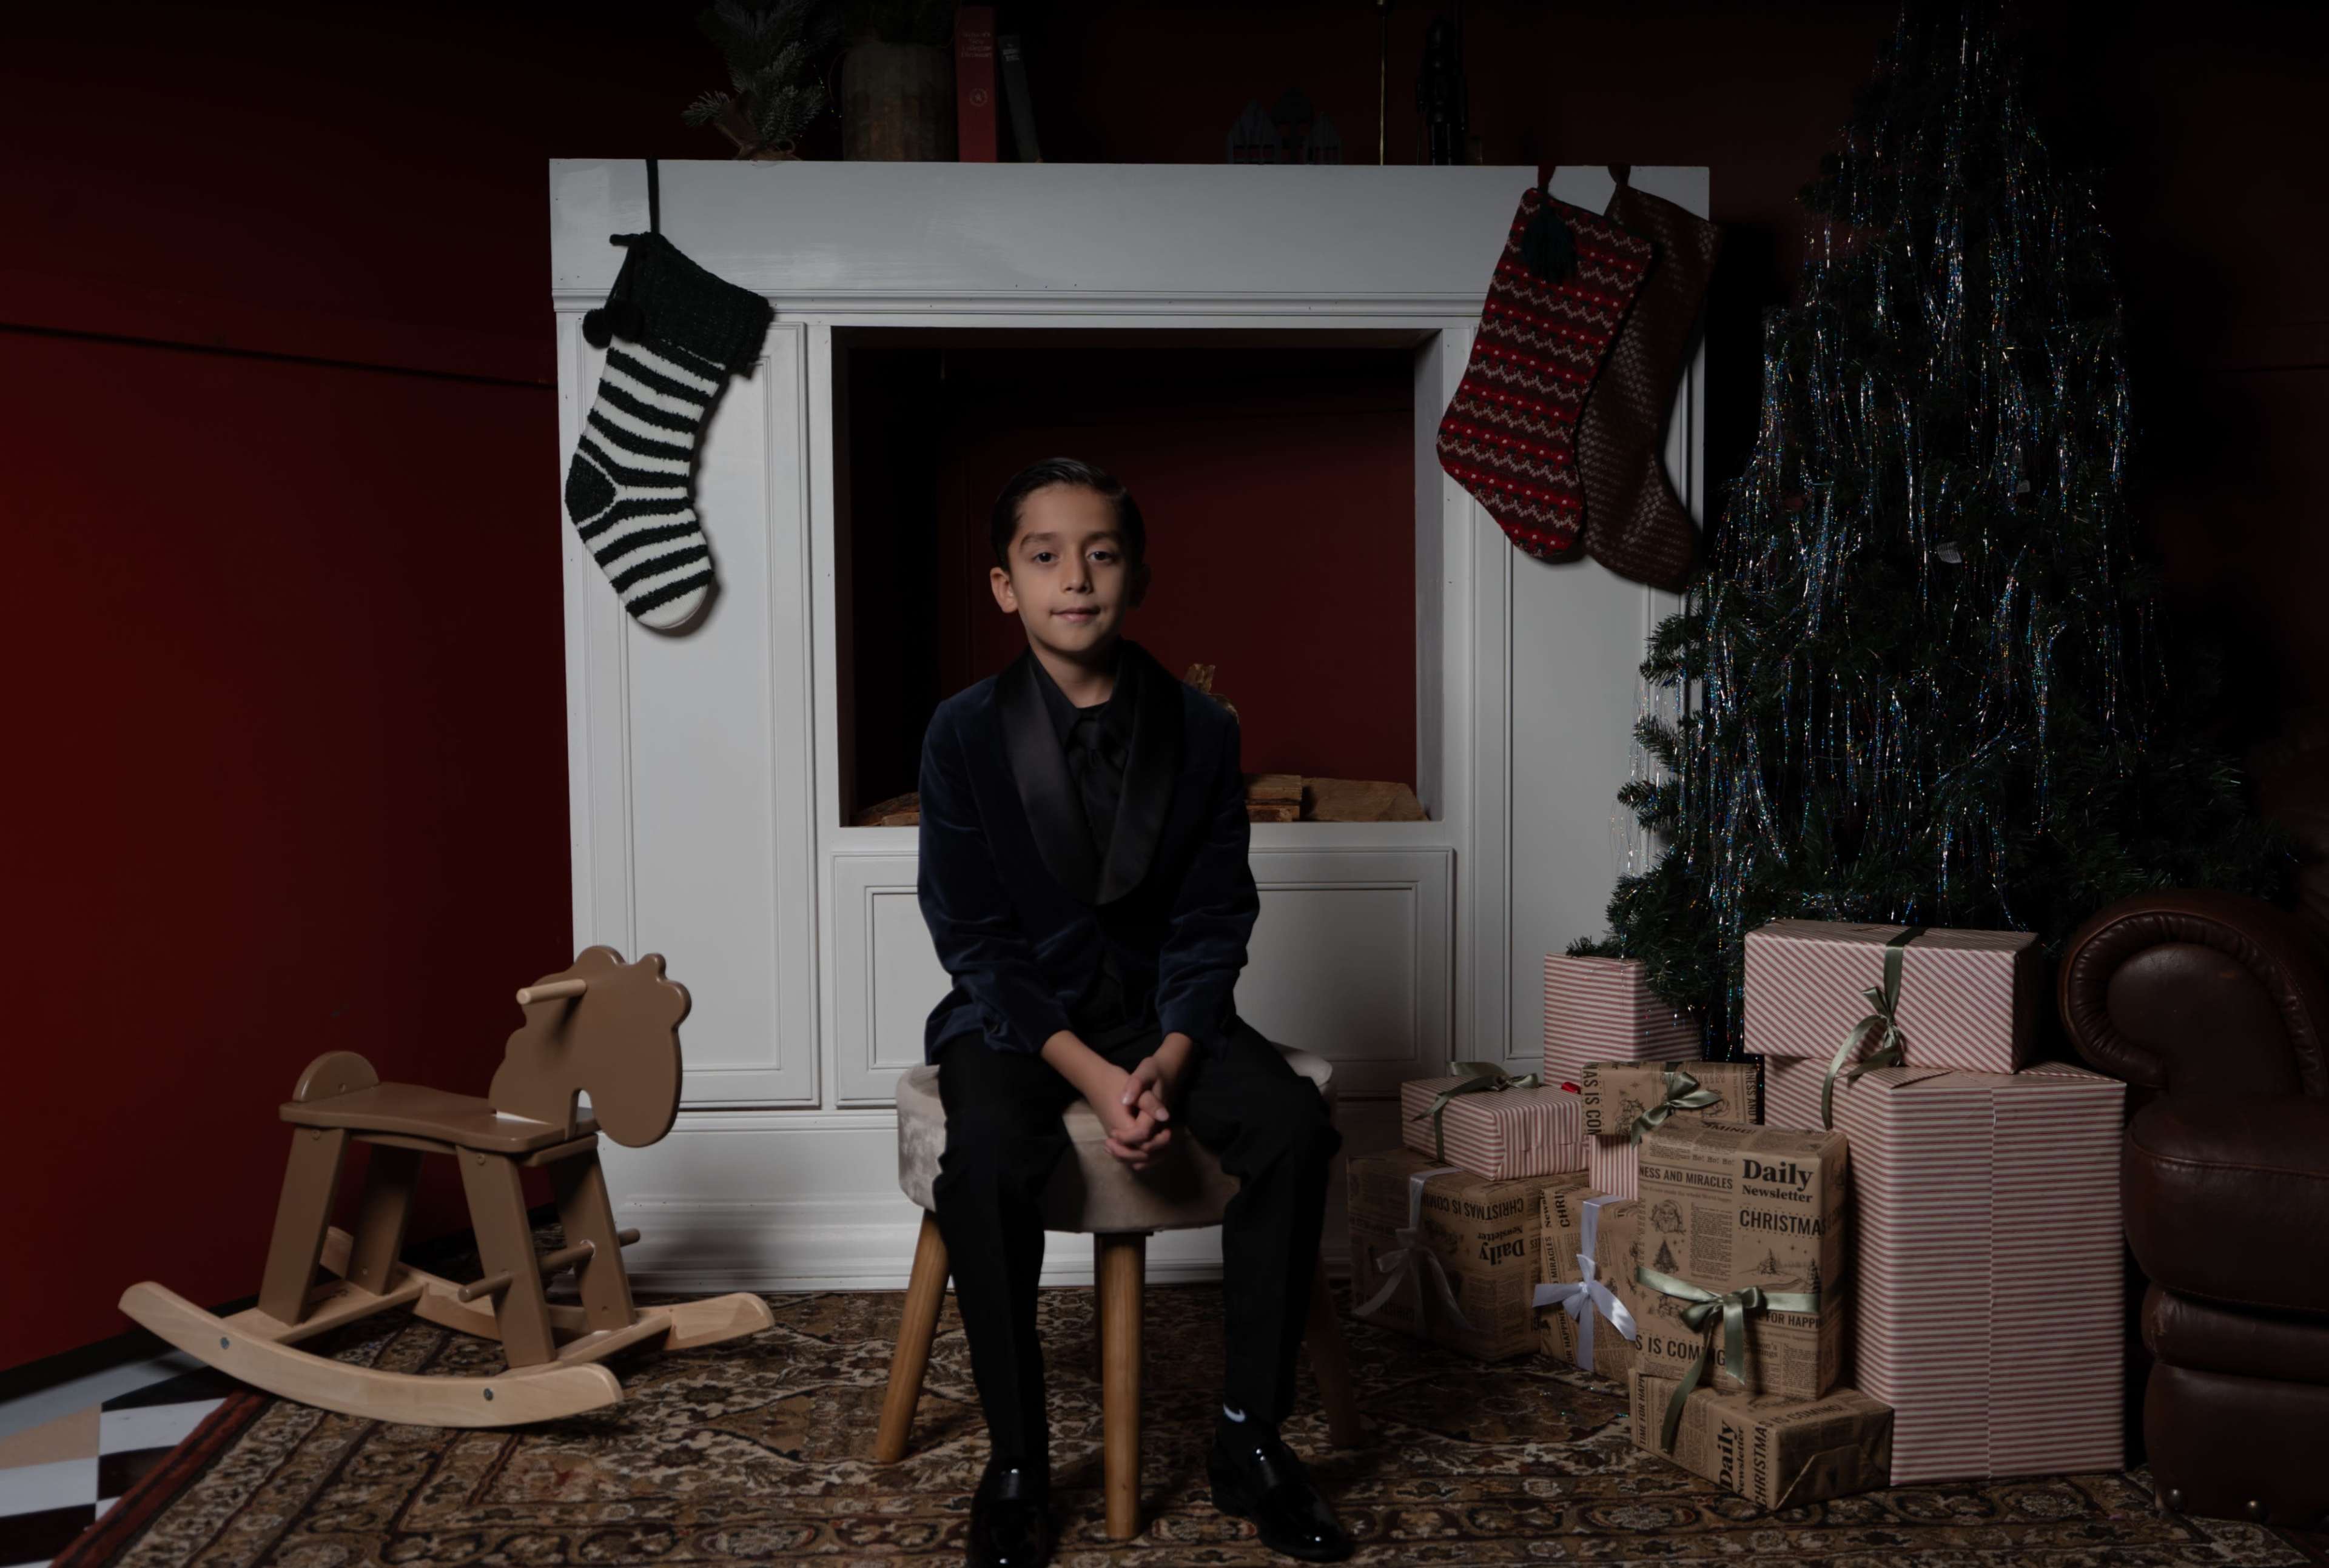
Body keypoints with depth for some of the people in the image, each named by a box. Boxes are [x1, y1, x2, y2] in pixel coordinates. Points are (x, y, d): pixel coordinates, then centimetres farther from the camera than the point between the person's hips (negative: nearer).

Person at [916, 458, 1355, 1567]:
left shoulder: (1201, 731, -3)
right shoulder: (964, 734, -8)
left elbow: (1212, 922, -2)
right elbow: (973, 935, -10)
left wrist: (1171, 1058, -20)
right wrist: (1089, 1072, -22)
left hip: (1162, 1006, 2)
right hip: (1018, 1007, -2)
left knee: (1296, 1127, -24)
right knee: (987, 1156, -32)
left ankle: (1249, 1437, -7)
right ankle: (1016, 1462, -11)